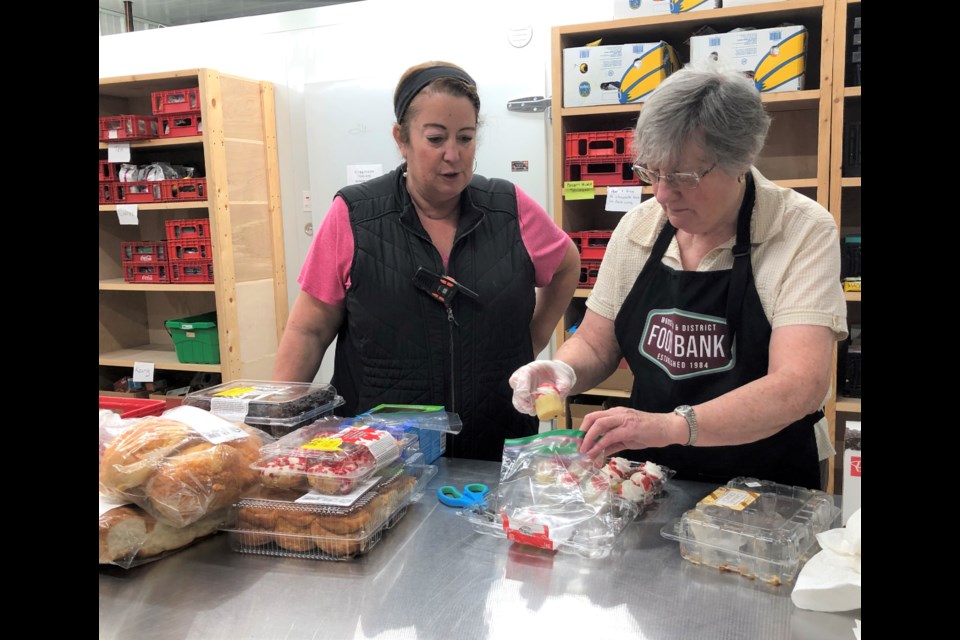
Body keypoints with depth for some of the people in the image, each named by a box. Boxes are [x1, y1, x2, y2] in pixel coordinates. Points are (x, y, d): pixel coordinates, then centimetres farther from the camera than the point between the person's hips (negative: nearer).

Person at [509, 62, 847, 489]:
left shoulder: (804, 231, -13)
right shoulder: (637, 227, -3)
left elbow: (801, 385, -24)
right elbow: (594, 345, 6)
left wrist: (673, 425, -38)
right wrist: (564, 372, -16)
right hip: (649, 480, 2)